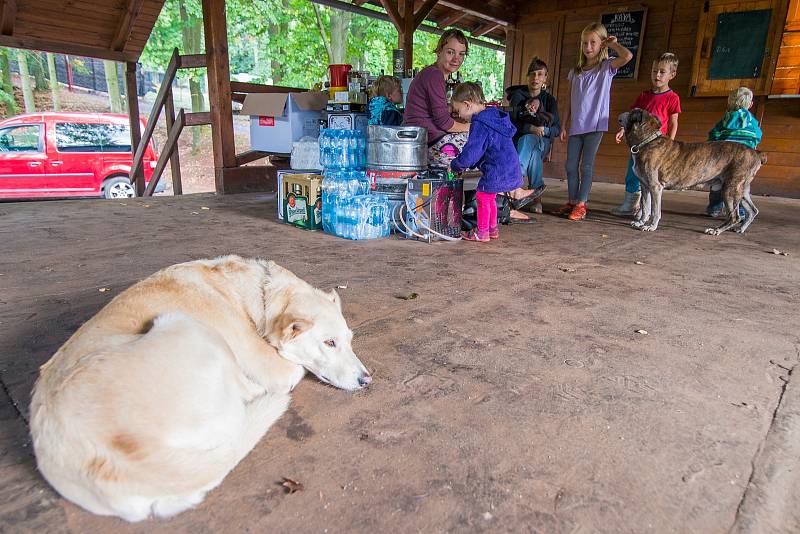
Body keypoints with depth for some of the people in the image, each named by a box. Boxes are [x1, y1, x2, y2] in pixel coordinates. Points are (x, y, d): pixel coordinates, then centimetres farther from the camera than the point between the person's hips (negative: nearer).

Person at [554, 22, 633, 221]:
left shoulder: (606, 66, 2)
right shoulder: (576, 71, 14)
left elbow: (628, 56, -19)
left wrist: (612, 43, -2)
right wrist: (565, 126, 12)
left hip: (594, 125, -5)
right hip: (576, 126, 5)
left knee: (586, 165, -3)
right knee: (570, 165, 4)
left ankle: (581, 204, 1)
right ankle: (572, 201, 14)